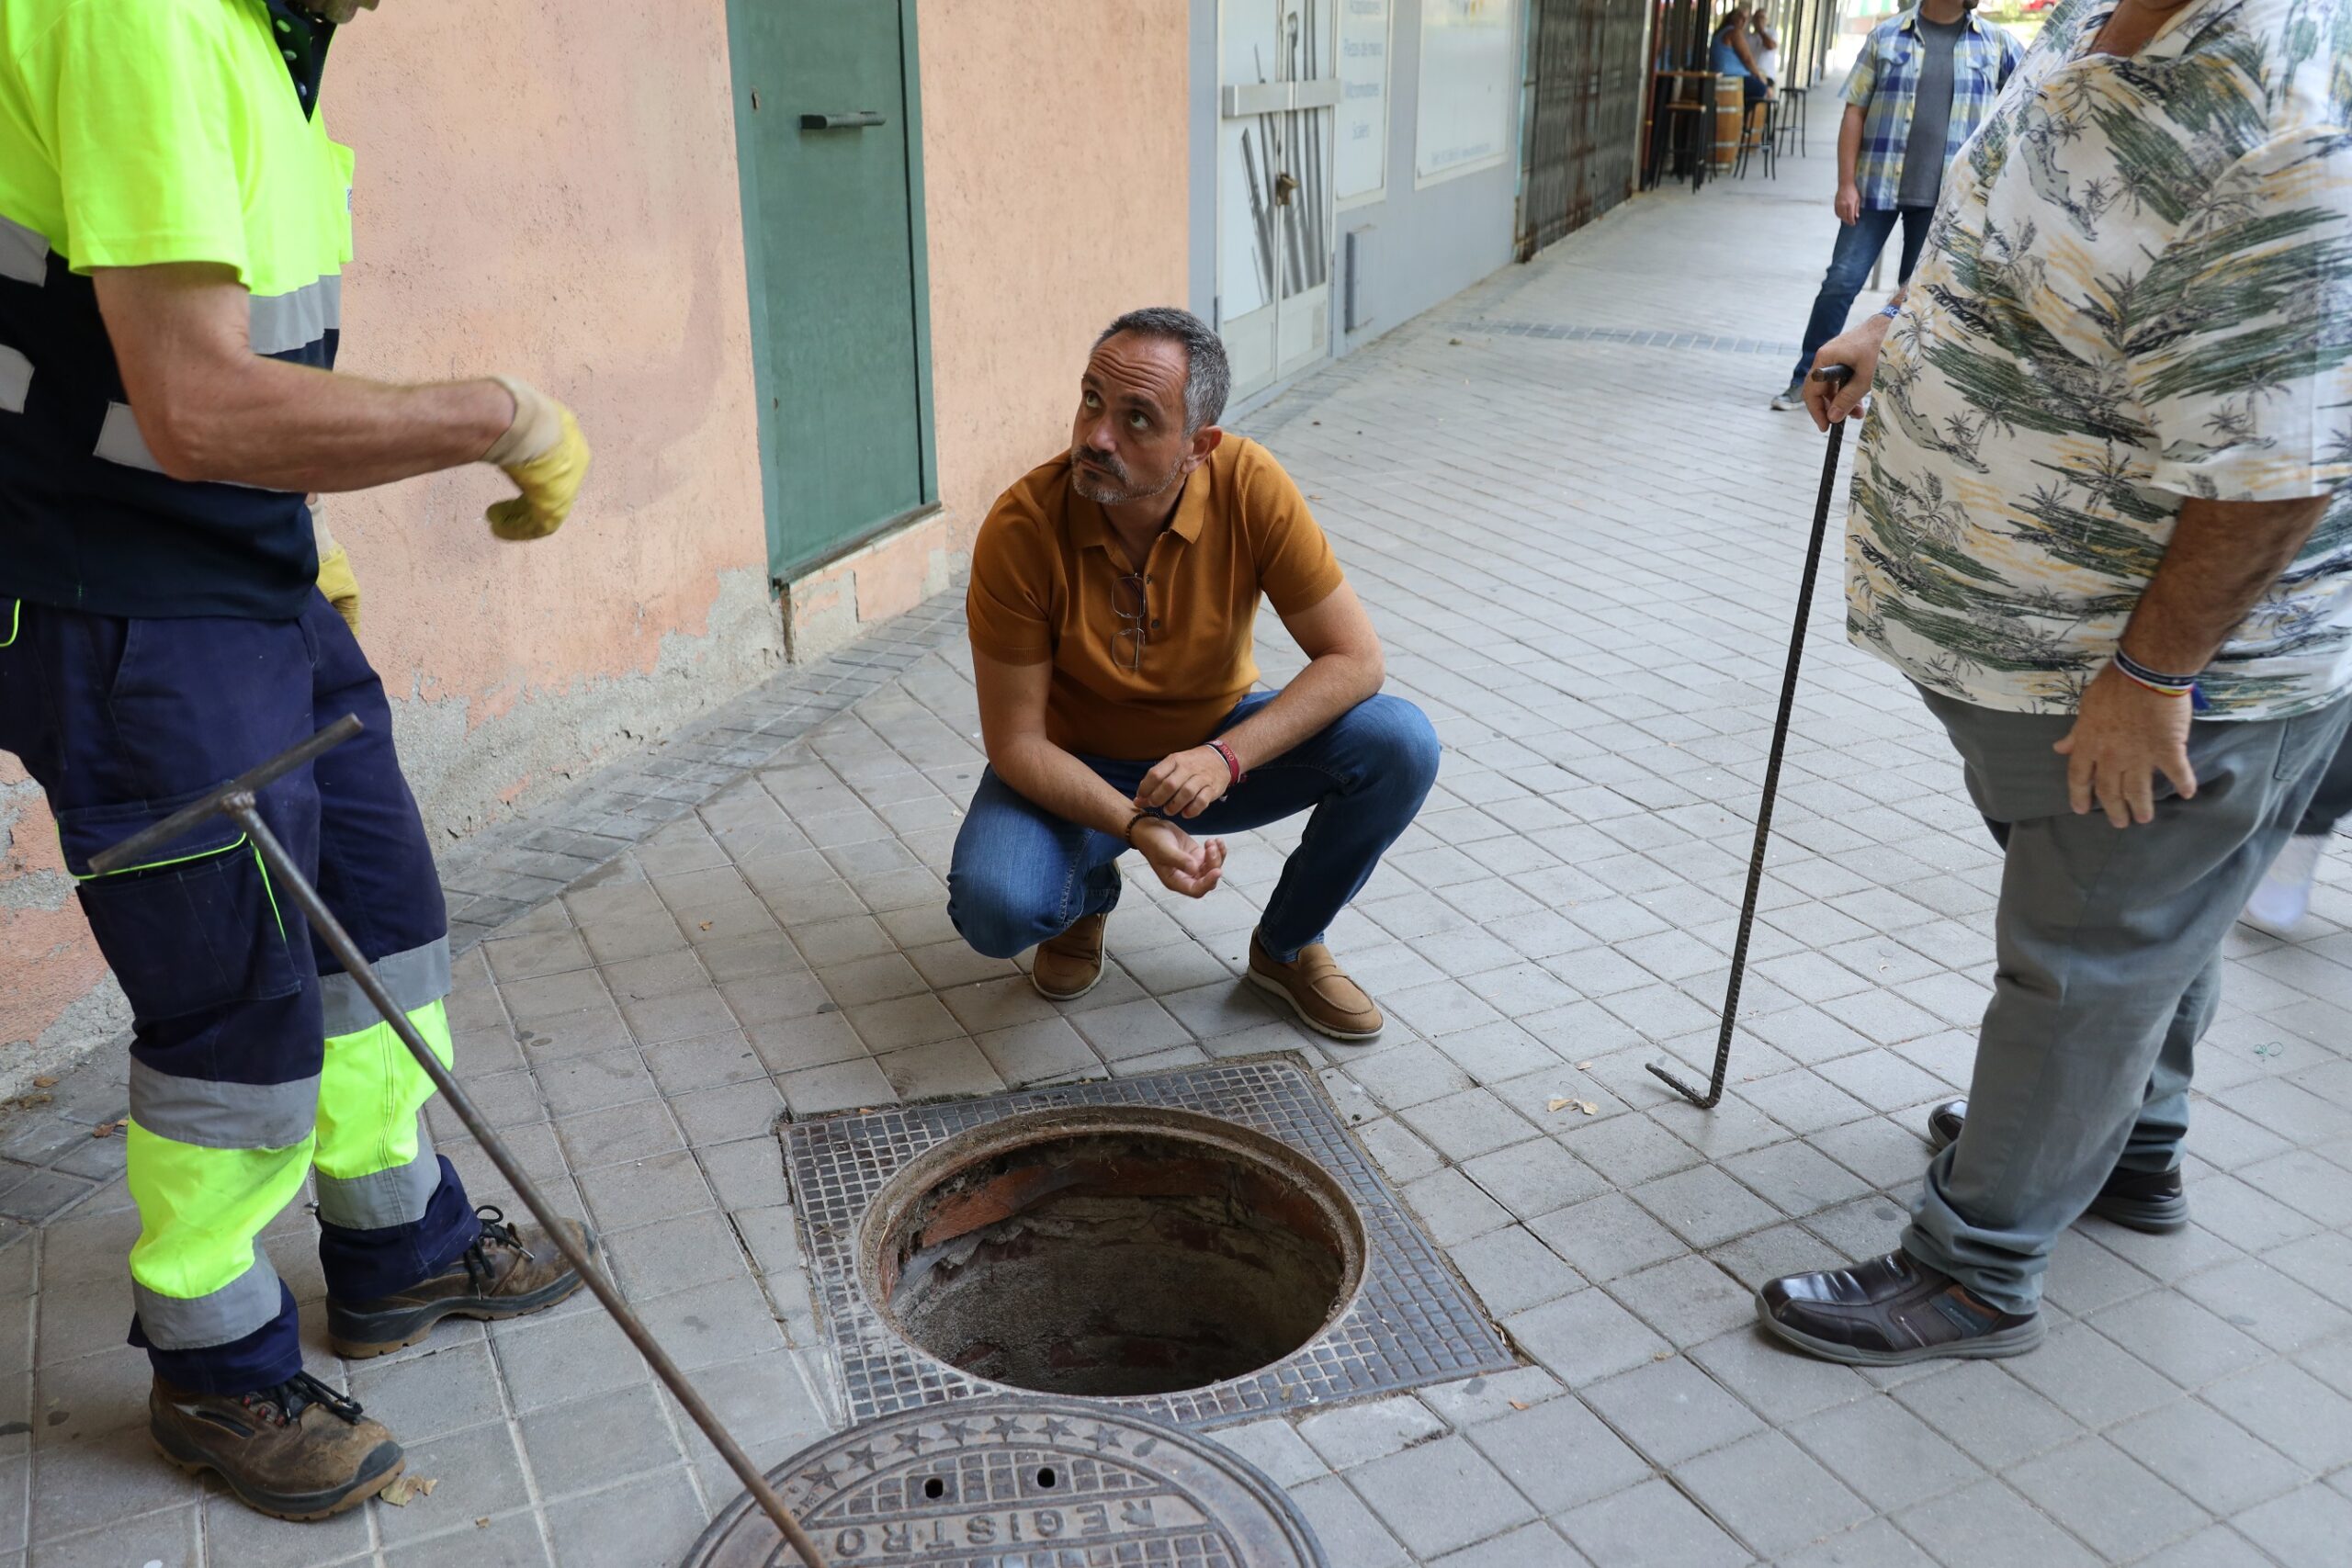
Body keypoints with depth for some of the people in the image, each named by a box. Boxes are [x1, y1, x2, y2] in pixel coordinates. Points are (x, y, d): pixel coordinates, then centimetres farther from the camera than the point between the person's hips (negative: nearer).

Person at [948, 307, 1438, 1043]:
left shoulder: (1249, 486, -22)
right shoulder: (1020, 529, -26)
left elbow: (1355, 659, -18)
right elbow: (1016, 741, -20)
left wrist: (1225, 756, -32)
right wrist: (1135, 828, -36)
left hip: (1218, 745, 2)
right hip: (1077, 769, -2)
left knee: (1402, 745, -21)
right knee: (995, 906, -31)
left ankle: (1286, 944, 4)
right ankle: (1086, 893, 8)